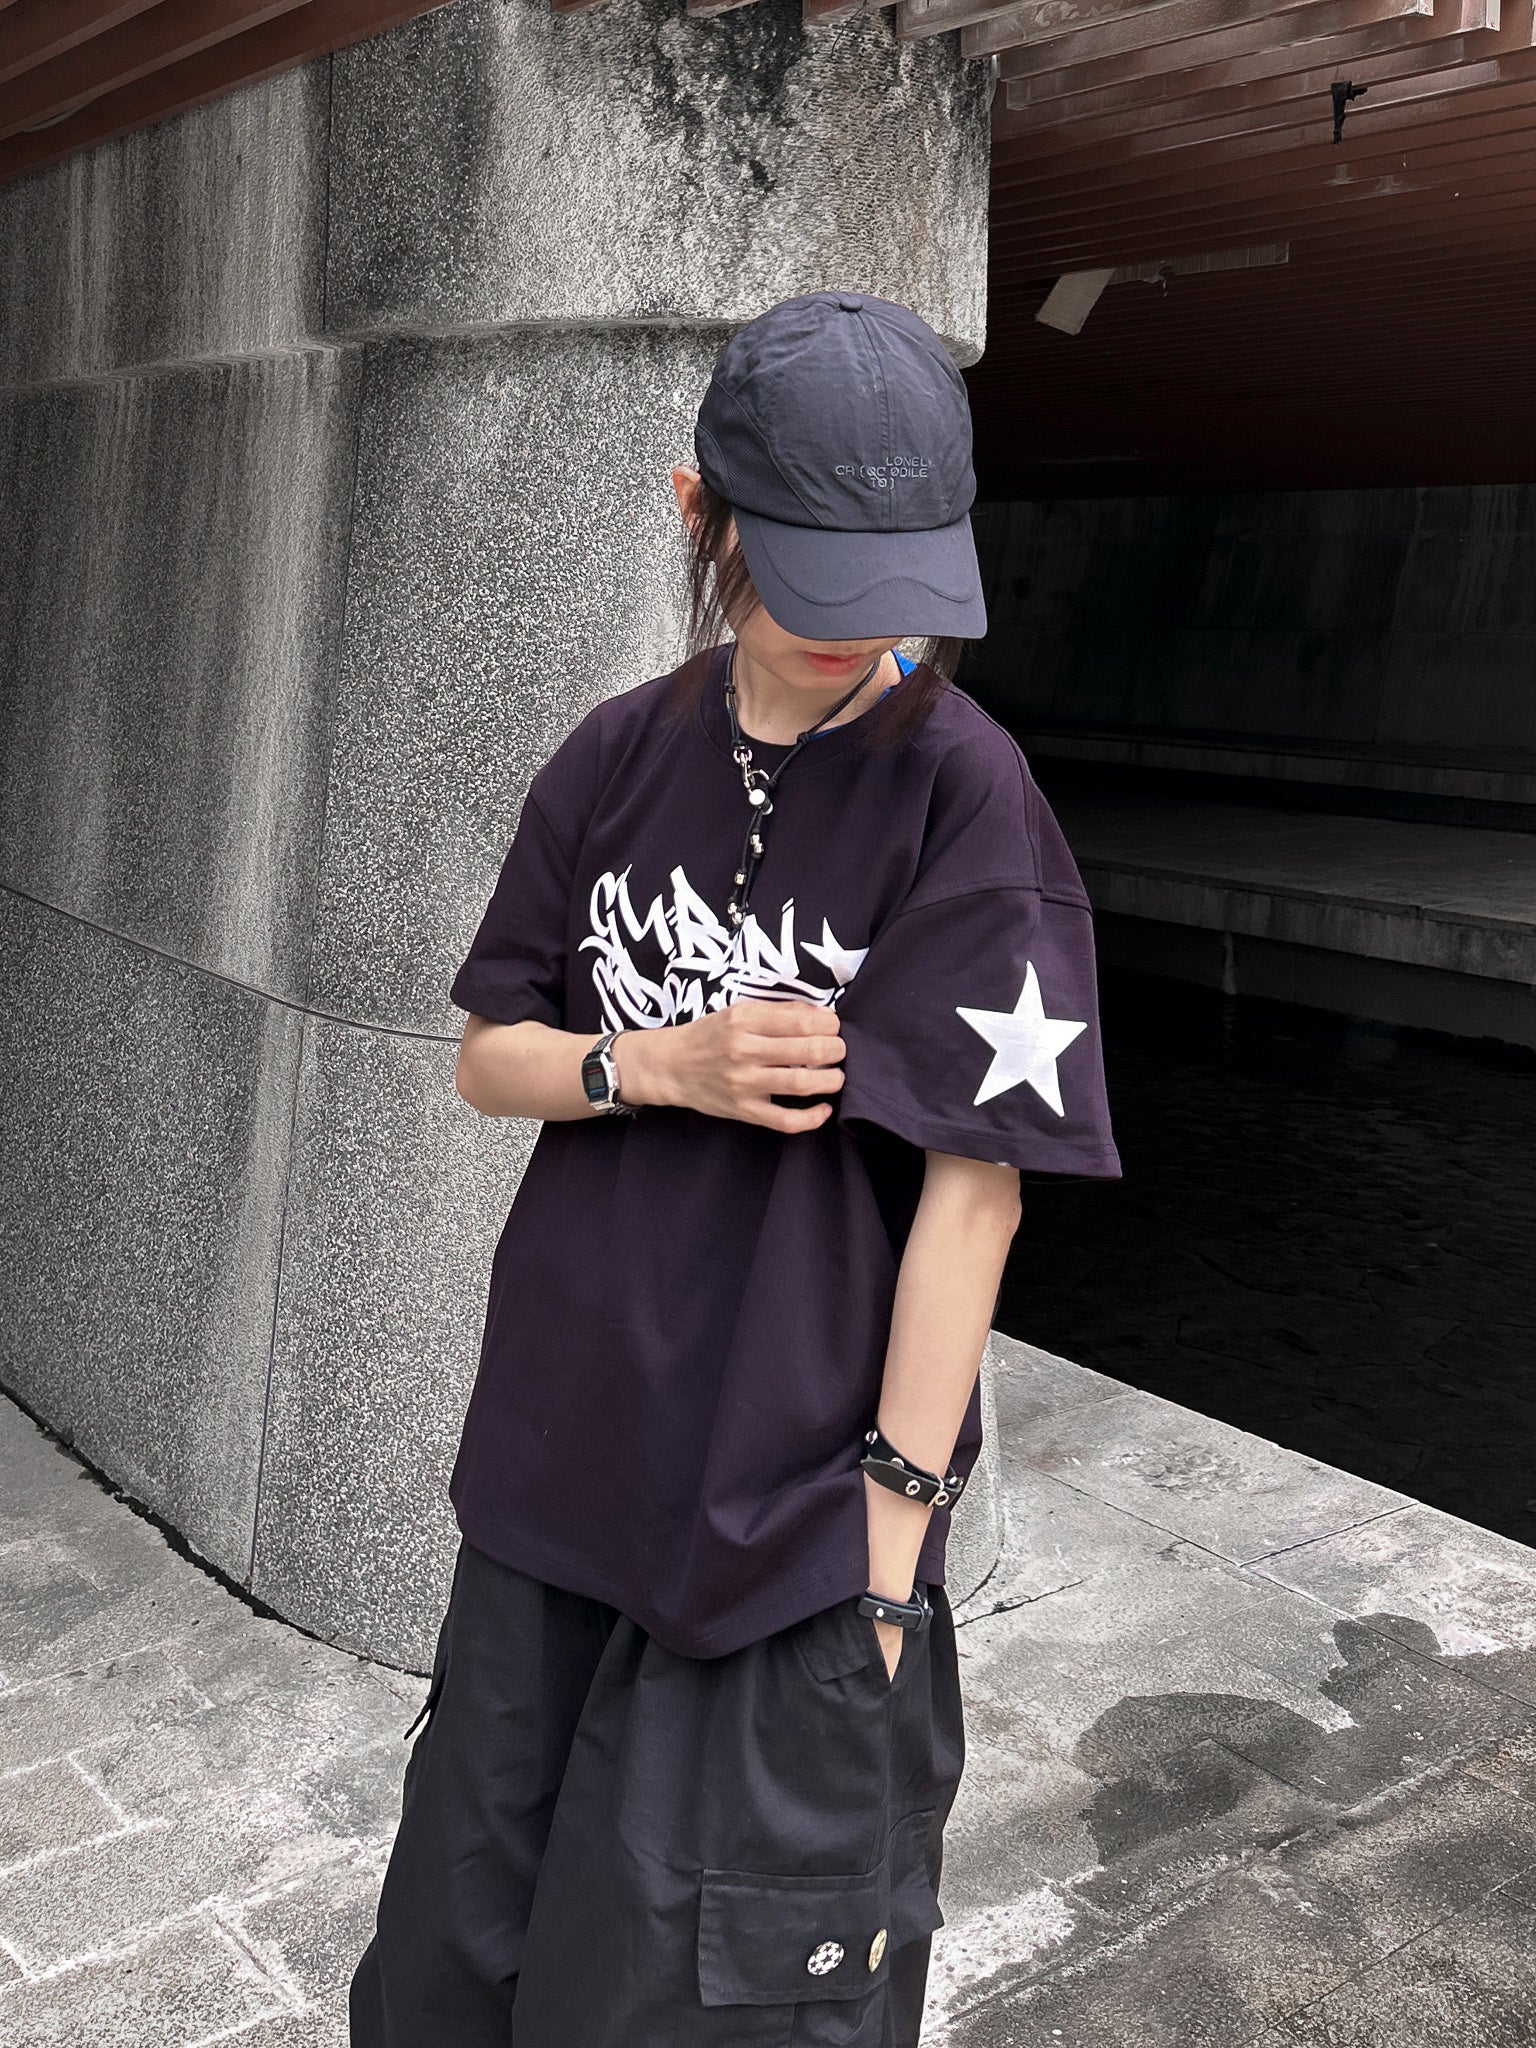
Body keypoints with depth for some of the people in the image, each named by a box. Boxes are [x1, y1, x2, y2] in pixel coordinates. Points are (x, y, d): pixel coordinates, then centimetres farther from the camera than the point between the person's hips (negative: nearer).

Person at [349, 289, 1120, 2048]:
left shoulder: (961, 791, -12)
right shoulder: (620, 759, 2)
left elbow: (974, 1182, -14)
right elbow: (487, 1057, 8)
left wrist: (892, 1532, -15)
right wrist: (651, 1065, -13)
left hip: (796, 1499, -4)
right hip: (560, 1450, 5)